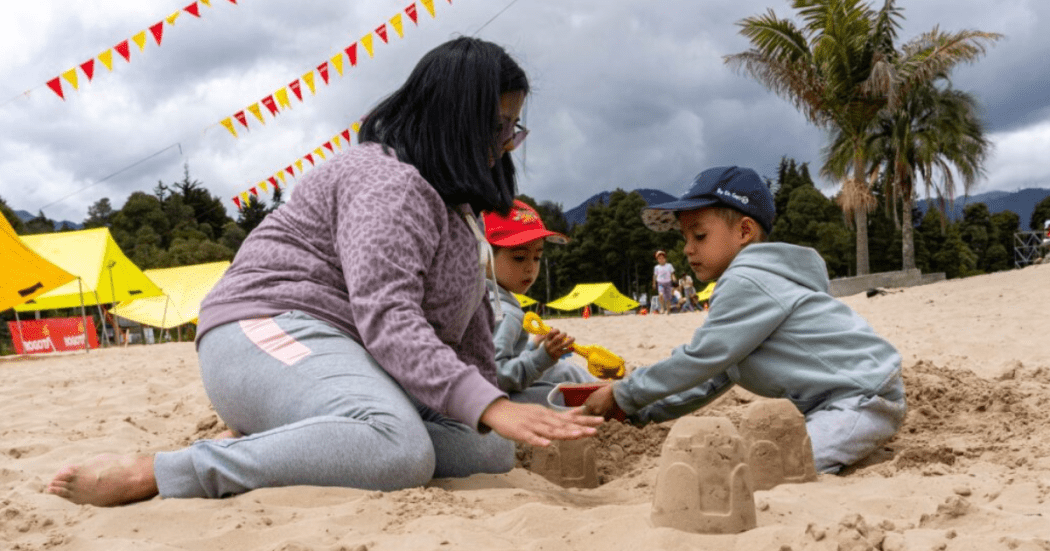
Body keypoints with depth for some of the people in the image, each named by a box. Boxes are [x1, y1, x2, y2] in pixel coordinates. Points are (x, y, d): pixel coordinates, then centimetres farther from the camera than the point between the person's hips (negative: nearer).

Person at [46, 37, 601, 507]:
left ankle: (272, 439, -9)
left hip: (341, 355, 10)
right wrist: (488, 405, -34)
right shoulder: (388, 181, -13)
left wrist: (493, 396, 15)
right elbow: (385, 319, -26)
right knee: (400, 450, -39)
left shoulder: (451, 196, 21)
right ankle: (149, 473, -28)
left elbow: (468, 318, 22)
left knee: (491, 450, -6)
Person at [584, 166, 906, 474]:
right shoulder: (754, 280, 18)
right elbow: (717, 373, 20)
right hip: (835, 401, 11)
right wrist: (643, 413, 15)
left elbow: (701, 358, -15)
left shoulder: (747, 284, -16)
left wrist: (623, 396, -5)